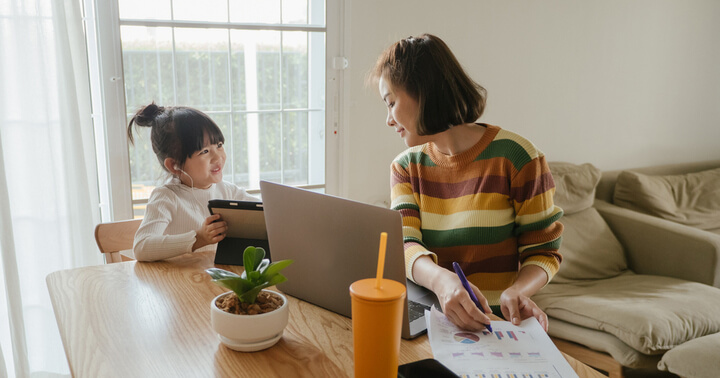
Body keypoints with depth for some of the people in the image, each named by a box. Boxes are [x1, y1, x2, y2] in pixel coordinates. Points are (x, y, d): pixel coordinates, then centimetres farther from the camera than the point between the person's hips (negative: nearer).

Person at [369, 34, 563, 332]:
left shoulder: (515, 157, -9)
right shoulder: (405, 167, 4)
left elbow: (544, 251, -4)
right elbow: (405, 245, -11)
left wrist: (516, 291, -27)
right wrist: (441, 280, -35)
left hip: (489, 318, -1)